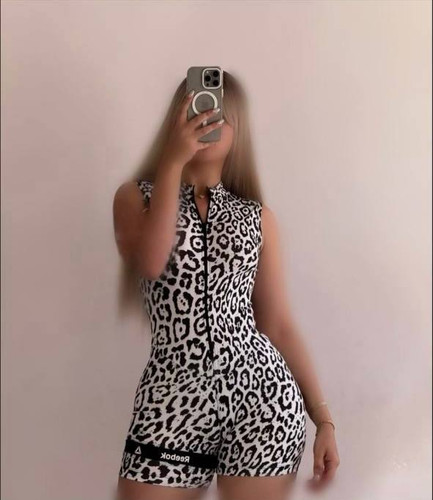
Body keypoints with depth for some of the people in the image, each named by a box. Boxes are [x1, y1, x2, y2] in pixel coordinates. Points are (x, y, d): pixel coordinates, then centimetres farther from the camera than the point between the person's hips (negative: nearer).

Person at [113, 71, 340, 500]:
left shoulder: (257, 215, 10)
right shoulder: (136, 196, 6)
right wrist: (173, 162, -15)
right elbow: (149, 264, -16)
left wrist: (323, 418, 7)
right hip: (172, 402, -1)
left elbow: (278, 324, 10)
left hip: (261, 398, 2)